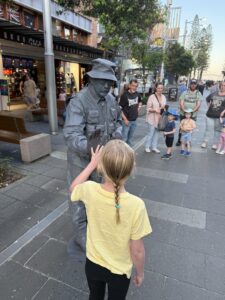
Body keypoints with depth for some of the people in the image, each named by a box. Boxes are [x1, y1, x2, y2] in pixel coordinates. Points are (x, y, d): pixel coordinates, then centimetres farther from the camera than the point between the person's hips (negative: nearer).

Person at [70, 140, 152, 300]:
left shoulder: (90, 190, -27)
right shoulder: (136, 205, -33)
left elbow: (73, 188, 0)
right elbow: (137, 251, -20)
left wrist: (92, 163, 2)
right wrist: (140, 273, 1)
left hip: (93, 264, 2)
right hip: (119, 270, -1)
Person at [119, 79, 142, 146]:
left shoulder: (137, 94, 3)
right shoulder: (125, 95, -14)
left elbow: (140, 102, 26)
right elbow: (120, 108, -15)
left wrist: (138, 108, 11)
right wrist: (125, 119, -17)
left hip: (134, 120, 6)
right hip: (127, 120, -6)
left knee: (131, 137, 17)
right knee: (124, 137, 0)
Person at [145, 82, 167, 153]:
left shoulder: (163, 97, 7)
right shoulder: (152, 97, -10)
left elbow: (164, 106, 16)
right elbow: (148, 108, -10)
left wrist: (163, 108, -6)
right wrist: (155, 110, -25)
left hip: (160, 118, 5)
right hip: (152, 118, -5)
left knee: (157, 133, 12)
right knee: (150, 133, 0)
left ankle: (154, 147, 23)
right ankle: (147, 147, 15)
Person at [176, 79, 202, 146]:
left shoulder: (198, 94, 5)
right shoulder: (185, 92, 2)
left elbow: (198, 104, -4)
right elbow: (181, 103, -5)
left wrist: (192, 111, -22)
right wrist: (184, 110, -22)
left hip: (193, 115, 1)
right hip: (183, 114, 0)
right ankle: (179, 140, 17)